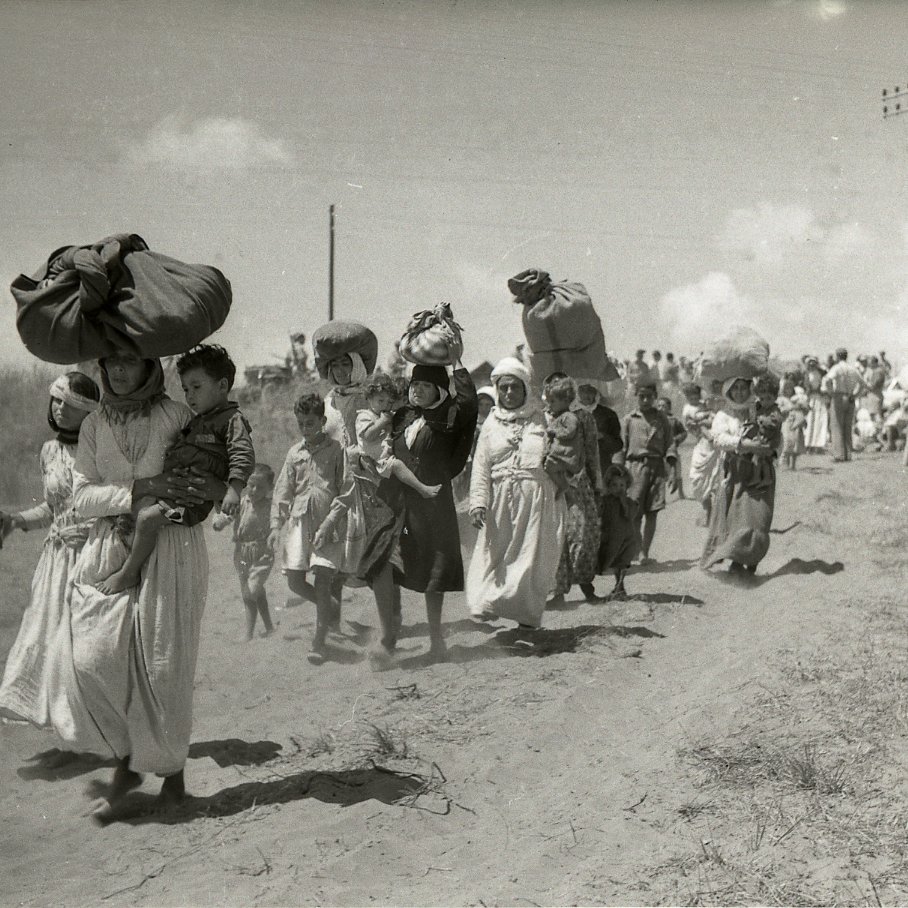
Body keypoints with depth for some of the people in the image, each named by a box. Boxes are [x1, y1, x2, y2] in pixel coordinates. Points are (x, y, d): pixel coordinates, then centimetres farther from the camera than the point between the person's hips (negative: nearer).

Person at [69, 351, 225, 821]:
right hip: (110, 548, 3)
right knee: (95, 658, -8)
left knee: (163, 663, 0)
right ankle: (126, 761, 13)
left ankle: (171, 767, 21)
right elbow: (82, 496, -1)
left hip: (171, 549, -2)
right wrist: (140, 489, -15)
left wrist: (216, 487, -16)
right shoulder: (94, 425, 7)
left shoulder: (177, 417, -1)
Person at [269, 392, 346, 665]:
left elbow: (345, 490, -2)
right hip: (300, 521, 4)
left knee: (322, 579, -10)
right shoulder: (294, 453, 11)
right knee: (294, 580, 1)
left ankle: (319, 641, -1)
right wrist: (276, 525, 6)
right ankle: (329, 611, 29)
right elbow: (283, 490, 13)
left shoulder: (336, 450, -1)